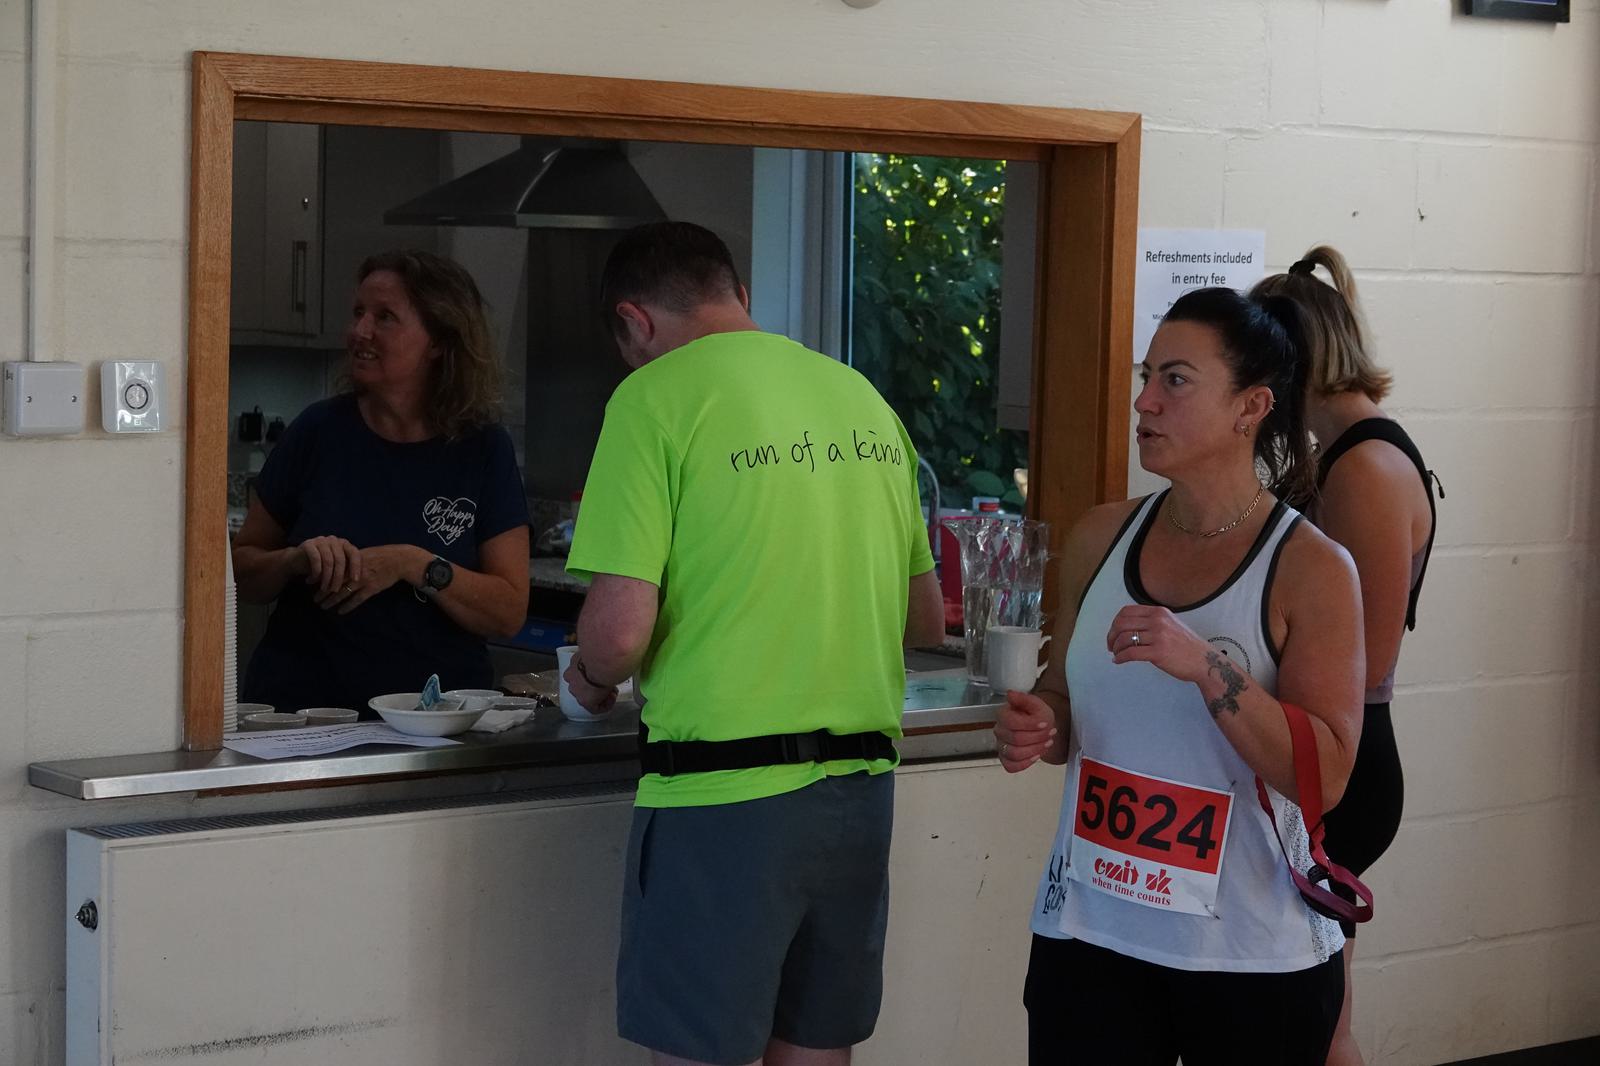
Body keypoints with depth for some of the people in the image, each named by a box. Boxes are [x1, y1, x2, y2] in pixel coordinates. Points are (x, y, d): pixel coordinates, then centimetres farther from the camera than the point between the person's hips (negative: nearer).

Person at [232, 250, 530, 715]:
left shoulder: (482, 449, 3)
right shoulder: (320, 431, 6)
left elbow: (510, 612, -1)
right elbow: (243, 574, 12)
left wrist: (413, 565, -13)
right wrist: (297, 561, -8)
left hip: (434, 712, 0)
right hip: (301, 707, 1)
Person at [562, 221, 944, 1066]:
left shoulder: (657, 398, -7)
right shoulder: (864, 399, 11)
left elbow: (620, 630, -15)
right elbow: (926, 622, 17)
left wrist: (592, 678, 7)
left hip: (722, 792, -6)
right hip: (861, 790, 6)